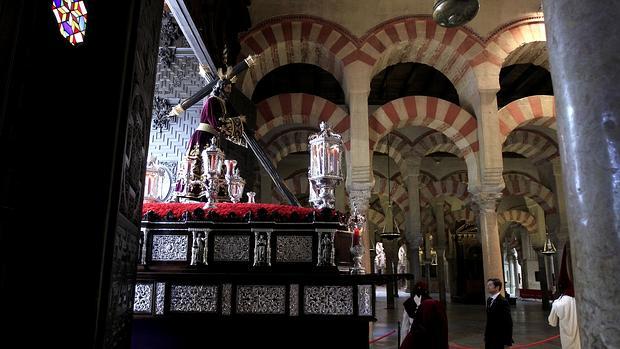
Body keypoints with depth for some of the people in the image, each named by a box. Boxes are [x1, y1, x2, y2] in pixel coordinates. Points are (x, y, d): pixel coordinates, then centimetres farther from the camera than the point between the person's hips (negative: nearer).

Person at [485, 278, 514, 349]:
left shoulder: (503, 302, -16)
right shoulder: (489, 300, 9)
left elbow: (508, 323, -17)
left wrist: (508, 342, -17)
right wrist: (486, 336, 15)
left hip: (499, 340, -7)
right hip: (489, 339, 7)